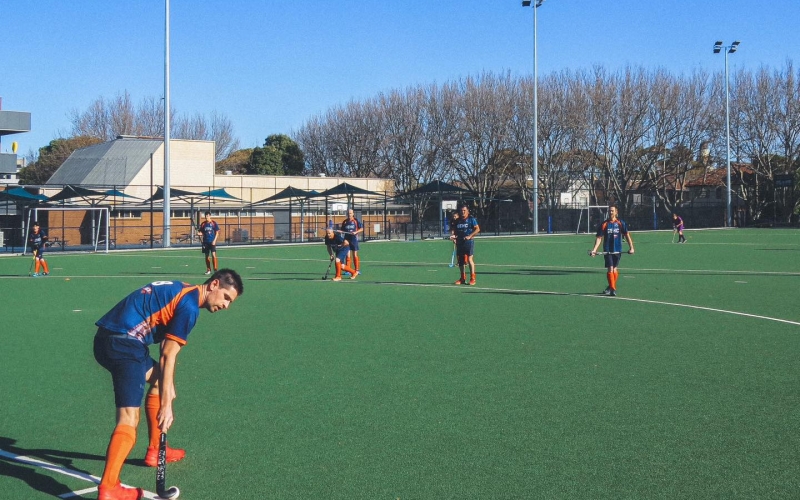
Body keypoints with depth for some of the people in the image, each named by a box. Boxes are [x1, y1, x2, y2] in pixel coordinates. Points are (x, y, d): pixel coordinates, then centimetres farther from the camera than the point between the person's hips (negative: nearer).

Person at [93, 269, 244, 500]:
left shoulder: (181, 291, 20)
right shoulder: (189, 305, -9)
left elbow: (166, 349, 20)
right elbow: (168, 356, -12)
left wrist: (168, 388, 14)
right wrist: (166, 405, -11)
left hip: (105, 339, 10)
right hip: (124, 343, -10)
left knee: (159, 380, 29)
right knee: (129, 419, -15)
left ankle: (155, 451, 38)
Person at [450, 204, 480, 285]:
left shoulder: (471, 219, -2)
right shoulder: (457, 221, 12)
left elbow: (477, 229, -6)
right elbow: (453, 229, 20)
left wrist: (470, 236, -16)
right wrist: (453, 235, -2)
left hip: (469, 241, -6)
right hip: (459, 242, 6)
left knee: (469, 259, -12)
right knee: (460, 260, 7)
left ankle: (472, 278, -7)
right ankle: (462, 278, 18)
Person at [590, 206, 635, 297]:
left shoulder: (621, 223, 2)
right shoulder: (603, 224, -1)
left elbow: (627, 235, 6)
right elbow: (599, 238, -2)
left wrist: (631, 247, -1)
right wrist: (594, 249, -12)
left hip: (618, 250, 2)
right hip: (607, 250, -2)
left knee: (615, 269, 8)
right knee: (610, 269, -11)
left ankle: (611, 287, 24)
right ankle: (612, 289, -9)